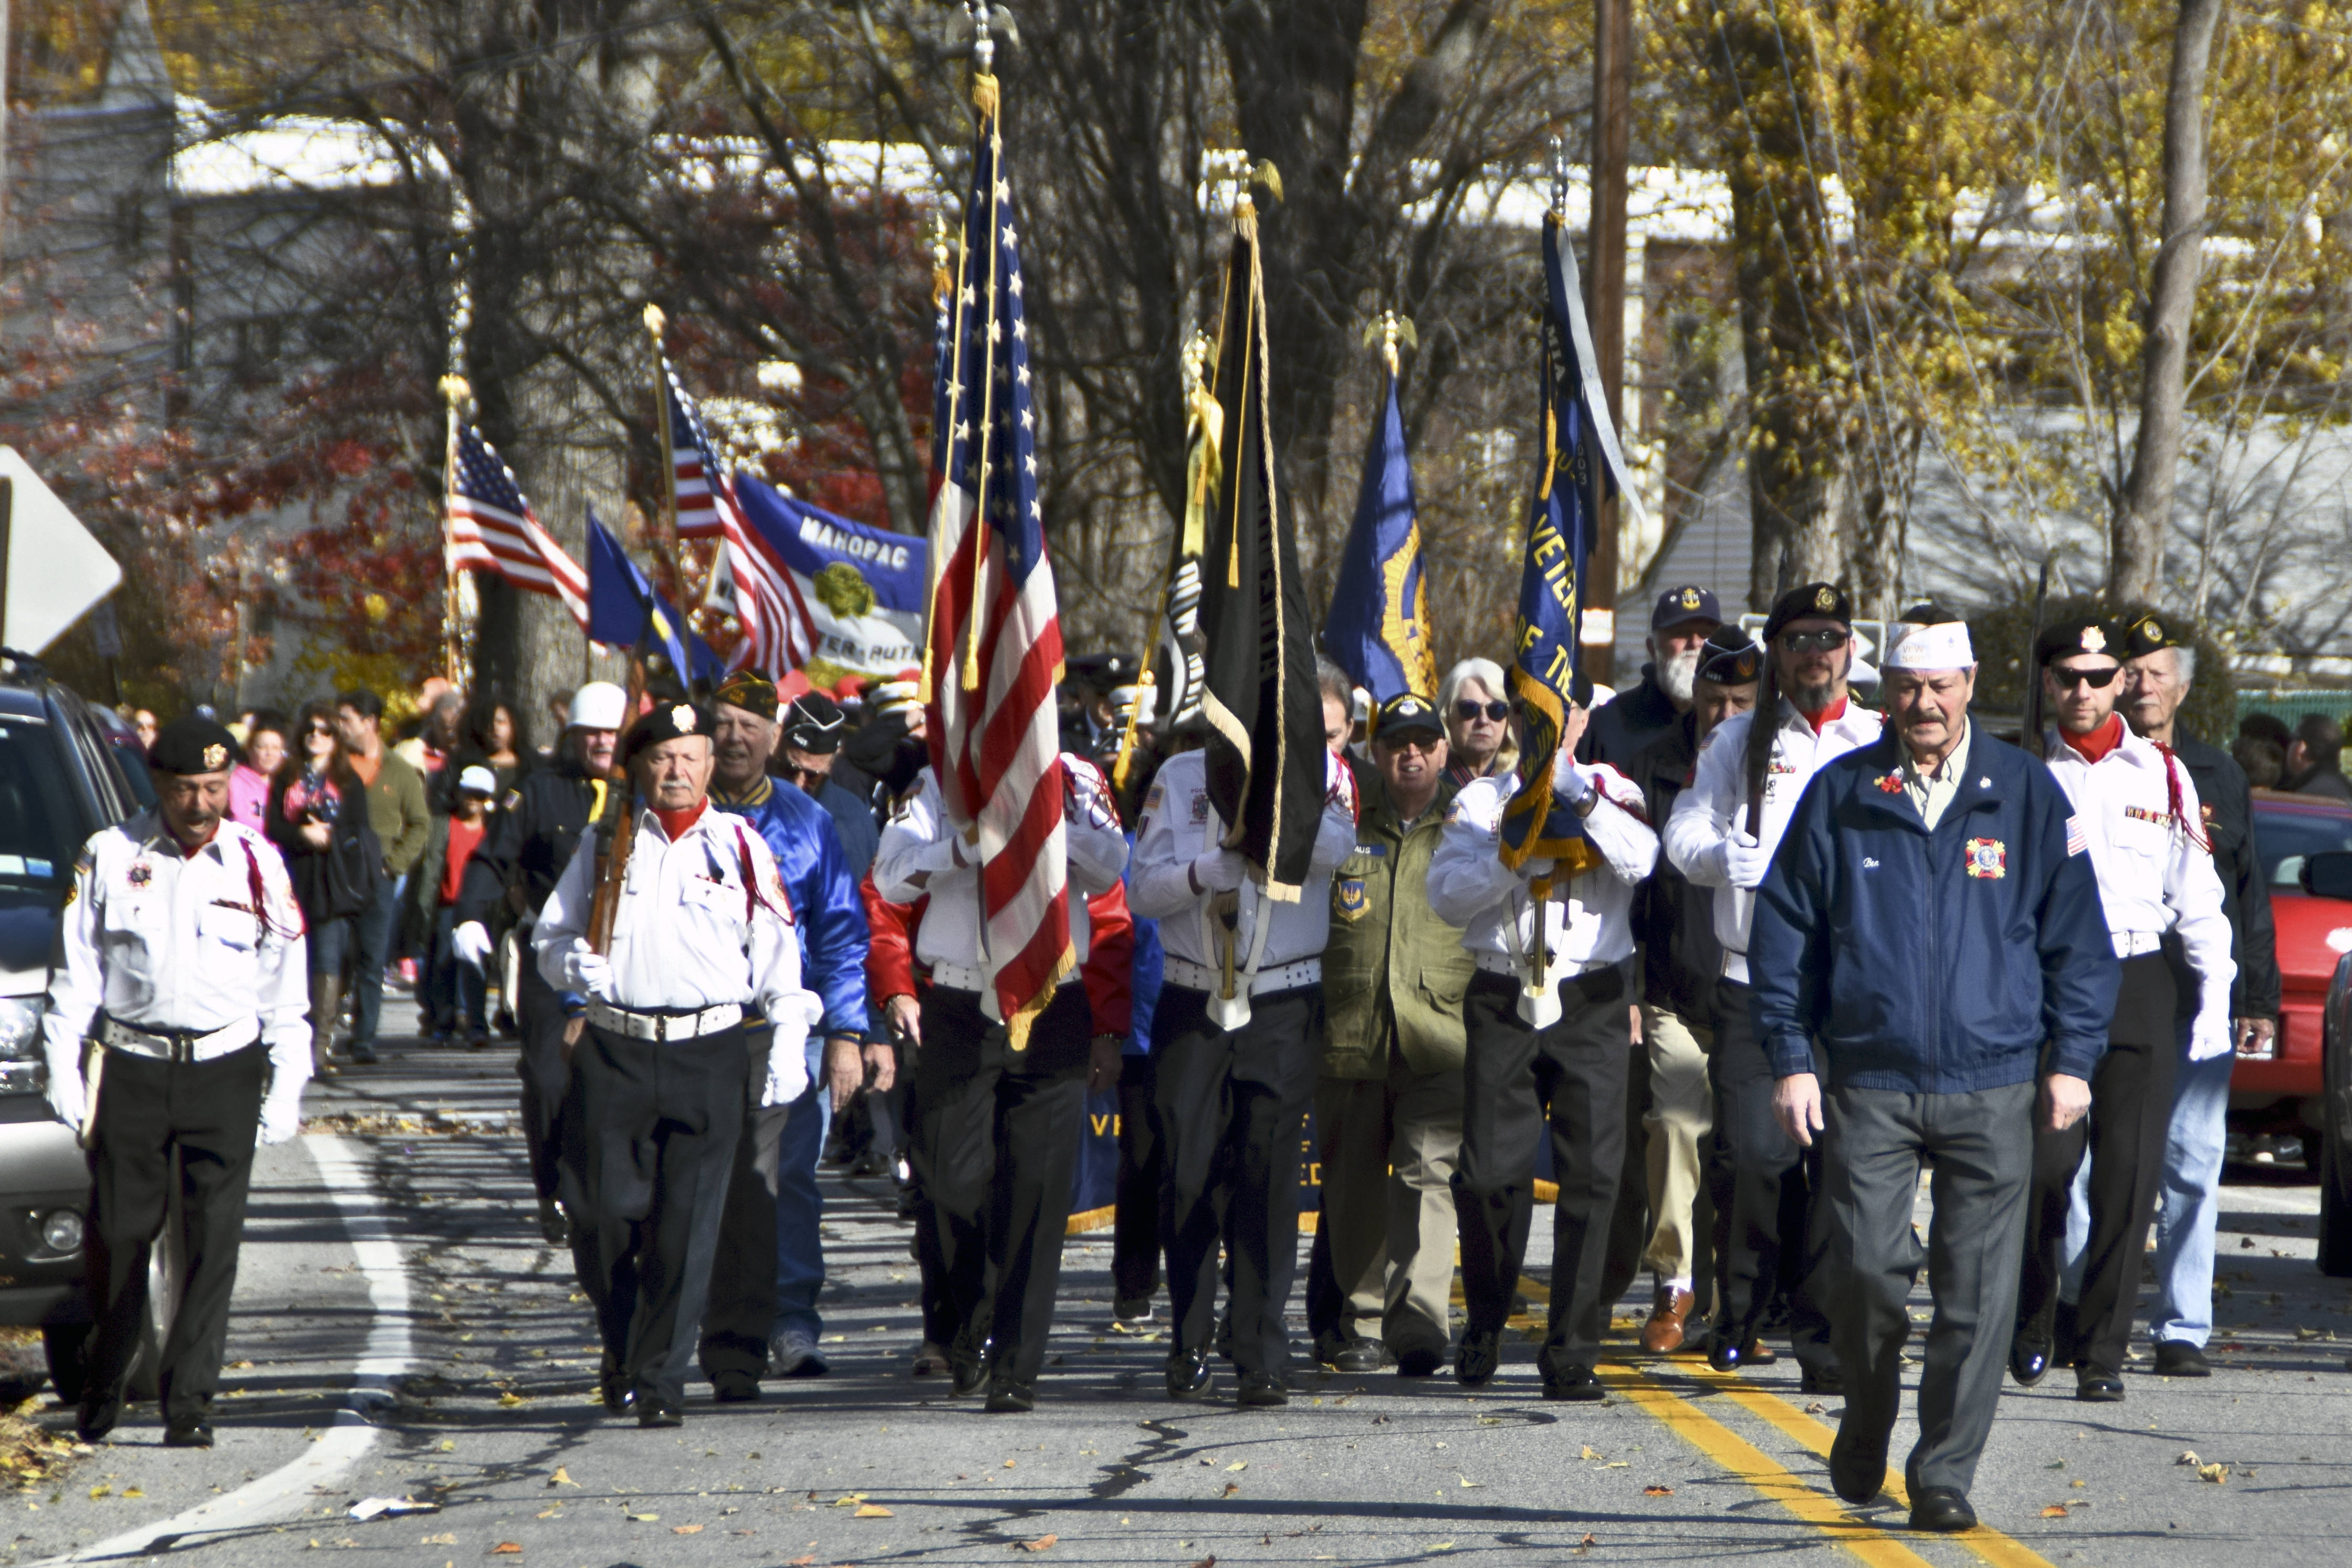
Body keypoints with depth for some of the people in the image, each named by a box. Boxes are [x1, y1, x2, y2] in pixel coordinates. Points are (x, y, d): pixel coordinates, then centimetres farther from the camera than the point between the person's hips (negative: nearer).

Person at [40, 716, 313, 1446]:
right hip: (130, 1067, 0)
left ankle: (189, 1403, -2)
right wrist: (64, 1072, 0)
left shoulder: (257, 865, 4)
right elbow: (75, 975, 5)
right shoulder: (110, 856, 1)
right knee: (120, 1230, 4)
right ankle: (102, 1387, 23)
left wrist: (286, 1091, 4)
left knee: (213, 1241, -6)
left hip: (223, 1067, 0)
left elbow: (284, 989, 8)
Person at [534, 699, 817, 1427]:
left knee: (686, 1225, -5)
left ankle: (659, 1379, 2)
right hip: (614, 1051, 1)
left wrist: (789, 1044, -3)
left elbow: (777, 953, 7)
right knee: (602, 1215, -2)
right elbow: (550, 936, 15)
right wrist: (573, 963, -8)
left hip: (707, 1054, -1)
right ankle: (622, 1347, 24)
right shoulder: (605, 843, 11)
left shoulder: (741, 846, 8)